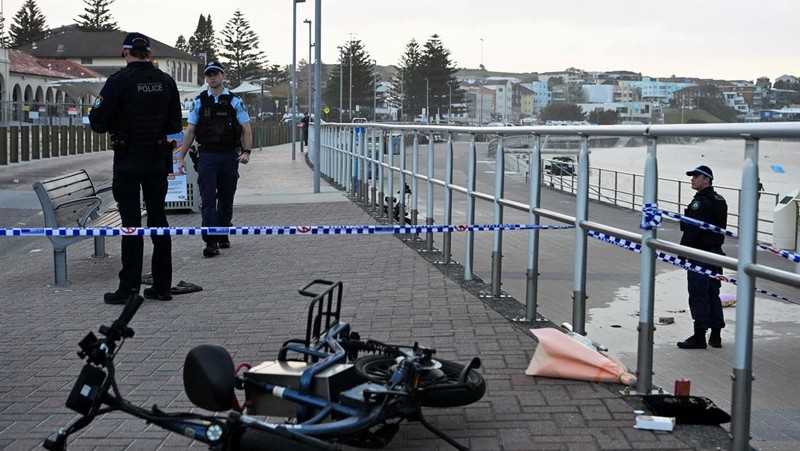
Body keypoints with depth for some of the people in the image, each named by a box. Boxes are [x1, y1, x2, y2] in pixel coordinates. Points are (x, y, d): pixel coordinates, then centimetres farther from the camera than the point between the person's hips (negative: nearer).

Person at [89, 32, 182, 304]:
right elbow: (175, 125, 7)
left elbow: (98, 123, -11)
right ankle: (162, 286, 13)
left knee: (131, 223, -1)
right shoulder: (166, 82, 3)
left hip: (128, 161, -4)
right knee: (158, 220, 10)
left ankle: (129, 289, 0)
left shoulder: (119, 81, -12)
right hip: (158, 161, 4)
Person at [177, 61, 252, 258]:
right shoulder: (199, 102, 7)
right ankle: (211, 243, -13)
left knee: (226, 199, 10)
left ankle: (223, 236, 24)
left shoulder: (234, 101, 4)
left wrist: (246, 151, -13)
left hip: (229, 155, 0)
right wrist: (181, 156, 5)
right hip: (207, 155, 0)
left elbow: (246, 128, 2)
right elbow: (190, 131, 9)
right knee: (208, 200, -9)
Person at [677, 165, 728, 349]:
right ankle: (715, 335, 18)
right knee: (713, 293, 13)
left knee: (698, 293, -4)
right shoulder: (720, 200, 13)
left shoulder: (700, 202, -17)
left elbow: (692, 230, -21)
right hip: (716, 252, 9)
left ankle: (699, 336, -2)